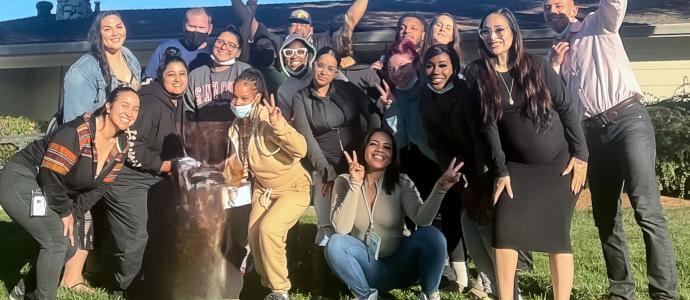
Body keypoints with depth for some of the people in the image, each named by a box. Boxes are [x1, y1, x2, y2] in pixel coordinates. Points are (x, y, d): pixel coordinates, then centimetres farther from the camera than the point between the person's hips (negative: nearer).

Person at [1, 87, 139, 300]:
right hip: (21, 180, -9)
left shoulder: (121, 146, -3)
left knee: (71, 244, 8)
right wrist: (65, 213, -16)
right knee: (57, 240, -18)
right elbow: (51, 176, -28)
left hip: (55, 191, 9)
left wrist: (74, 214, -7)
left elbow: (99, 187, 2)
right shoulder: (77, 132, -29)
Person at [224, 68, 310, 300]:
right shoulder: (237, 126, -1)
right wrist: (227, 167, -8)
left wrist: (279, 125, -48)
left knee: (268, 229, -24)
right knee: (254, 235, -6)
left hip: (293, 188, -7)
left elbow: (300, 150, -35)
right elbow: (239, 164, 12)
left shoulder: (267, 117, -23)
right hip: (263, 189, 7)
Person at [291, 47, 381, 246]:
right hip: (325, 163, -1)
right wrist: (327, 172, -10)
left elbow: (373, 116, 2)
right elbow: (307, 138, -5)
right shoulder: (301, 98, 1)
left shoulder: (348, 89, 5)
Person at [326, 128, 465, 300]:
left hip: (398, 266, 0)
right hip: (365, 269, 0)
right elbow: (341, 229, -19)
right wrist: (355, 185, -28)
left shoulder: (402, 183, -4)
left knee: (431, 235, -28)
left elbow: (422, 218, -21)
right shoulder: (345, 182, -5)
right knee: (335, 244, -29)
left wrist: (440, 187, -36)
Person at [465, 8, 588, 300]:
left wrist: (581, 154, -4)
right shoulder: (477, 73, -4)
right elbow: (488, 124, -6)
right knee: (504, 228, -11)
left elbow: (567, 109, 0)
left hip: (559, 163, 0)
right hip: (516, 166, 1)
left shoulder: (537, 65, -5)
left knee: (556, 233, -1)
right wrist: (500, 170, -9)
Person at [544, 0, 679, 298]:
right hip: (594, 133, 6)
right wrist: (554, 64, 3)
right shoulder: (555, 53, 22)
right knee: (605, 217, 6)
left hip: (628, 119, -6)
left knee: (647, 209, -16)